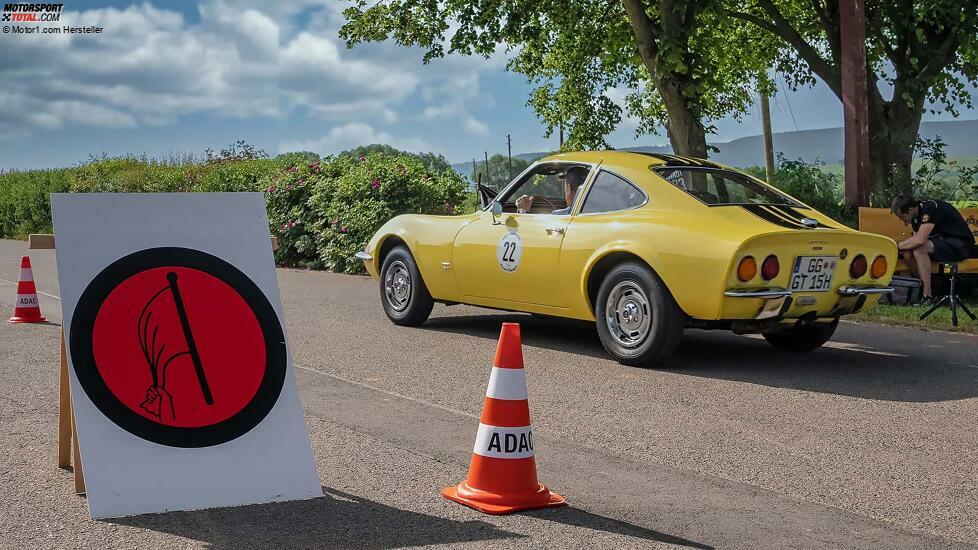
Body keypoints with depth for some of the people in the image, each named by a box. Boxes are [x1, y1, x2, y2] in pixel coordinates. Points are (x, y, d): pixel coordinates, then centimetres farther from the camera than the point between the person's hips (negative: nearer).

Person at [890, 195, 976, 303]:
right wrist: (902, 246, -14)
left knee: (919, 249, -29)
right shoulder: (916, 214, 5)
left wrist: (898, 245, -20)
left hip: (960, 244, -9)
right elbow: (916, 239, 6)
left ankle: (927, 297, -25)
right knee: (907, 251, -9)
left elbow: (920, 240, -31)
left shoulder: (929, 208, -24)